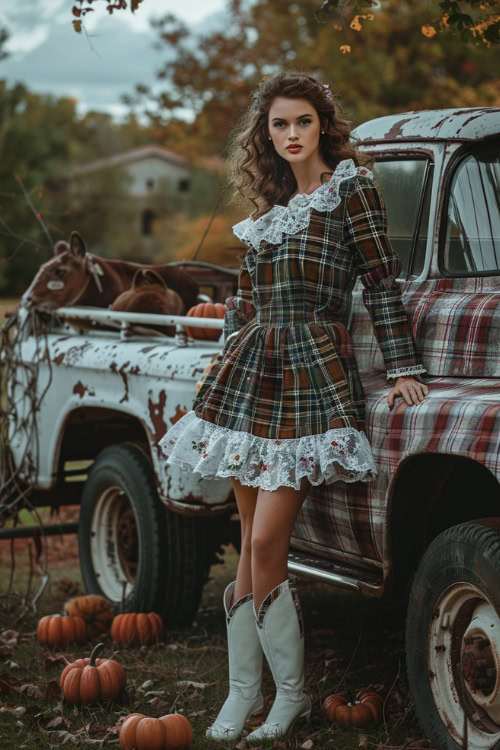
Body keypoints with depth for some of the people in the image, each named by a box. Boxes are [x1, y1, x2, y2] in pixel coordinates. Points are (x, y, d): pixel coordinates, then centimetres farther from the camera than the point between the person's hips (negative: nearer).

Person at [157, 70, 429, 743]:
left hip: (314, 374, -6)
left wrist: (403, 366, -9)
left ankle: (292, 696, 2)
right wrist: (226, 368, 18)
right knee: (253, 546, 7)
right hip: (252, 372, 6)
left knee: (267, 544, -12)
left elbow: (382, 281, -4)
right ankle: (243, 693, 15)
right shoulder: (268, 210, 18)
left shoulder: (350, 186, 0)